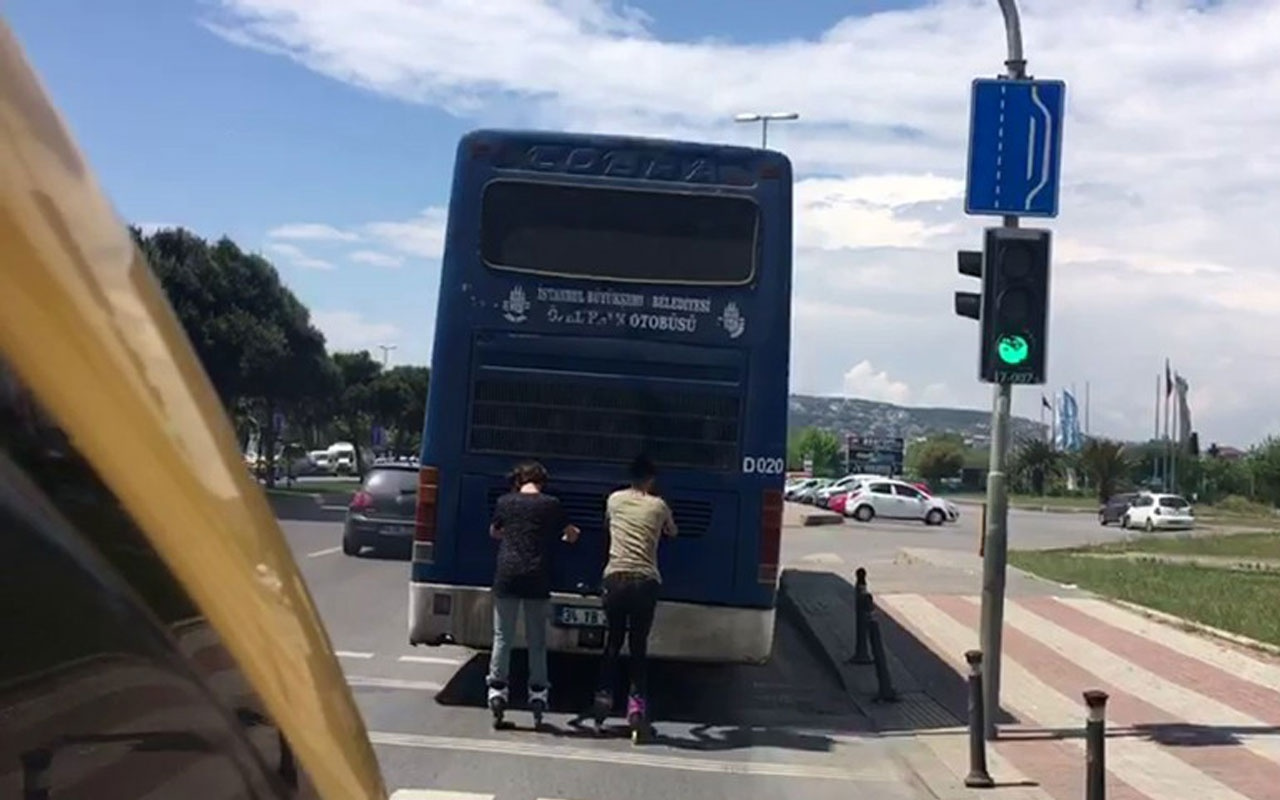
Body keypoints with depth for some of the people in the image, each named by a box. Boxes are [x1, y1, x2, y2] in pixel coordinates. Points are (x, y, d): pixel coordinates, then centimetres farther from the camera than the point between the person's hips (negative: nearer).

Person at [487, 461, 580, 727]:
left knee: (502, 637, 6)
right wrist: (571, 533, 35)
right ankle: (538, 692, 10)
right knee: (537, 640, 8)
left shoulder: (504, 502, 7)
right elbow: (571, 535, 12)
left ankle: (497, 690, 2)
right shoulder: (551, 504, 3)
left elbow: (494, 532, 23)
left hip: (506, 575, 0)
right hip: (537, 579, 0)